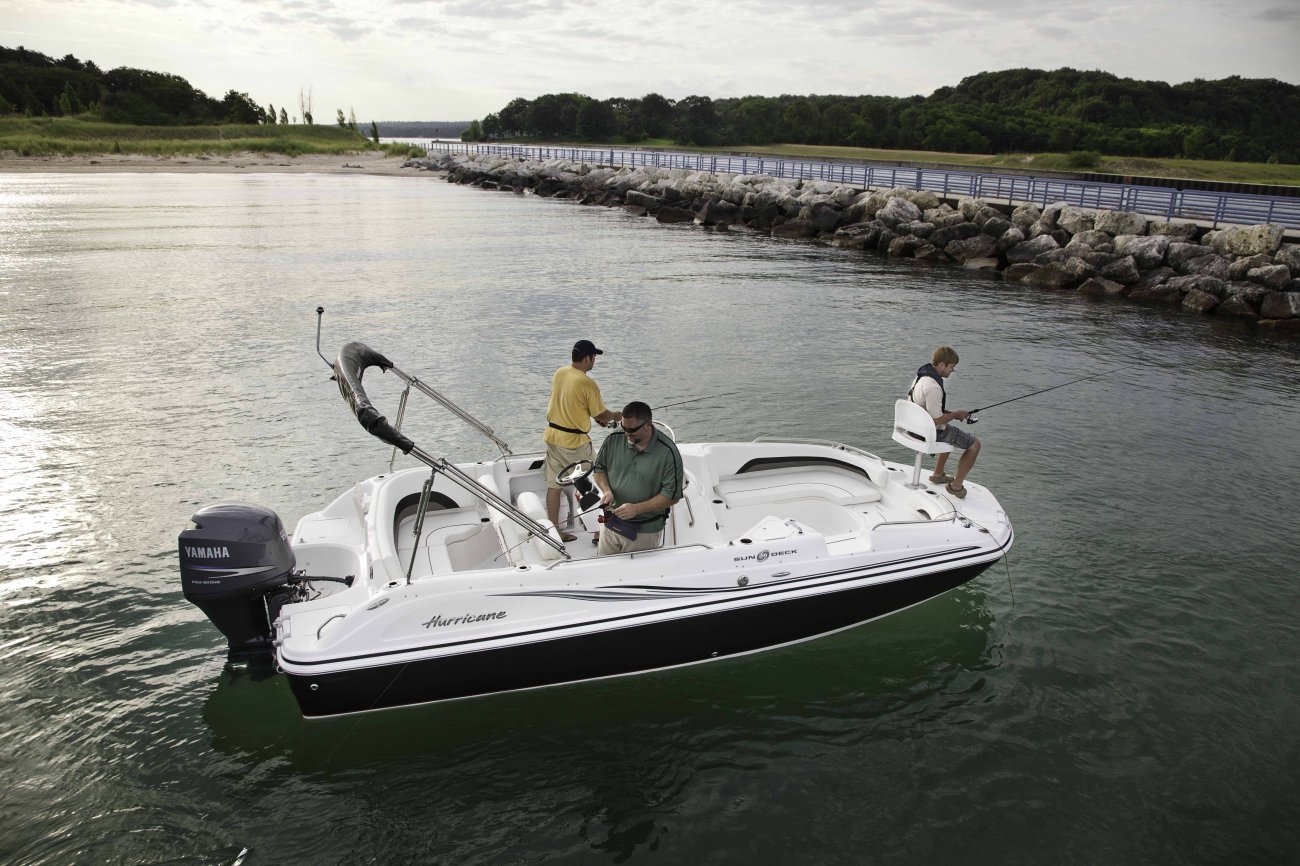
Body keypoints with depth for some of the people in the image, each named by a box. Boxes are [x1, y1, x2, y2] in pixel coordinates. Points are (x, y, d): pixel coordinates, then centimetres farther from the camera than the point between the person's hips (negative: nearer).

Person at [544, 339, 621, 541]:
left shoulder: (559, 374, 2)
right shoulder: (588, 384, -19)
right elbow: (601, 414, -12)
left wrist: (598, 417, 18)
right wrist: (616, 416, 10)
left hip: (553, 435, 6)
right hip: (574, 441, -6)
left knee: (554, 485, 10)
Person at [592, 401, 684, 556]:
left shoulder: (668, 452, -18)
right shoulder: (614, 438, -7)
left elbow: (672, 496, -15)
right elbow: (599, 469, 8)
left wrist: (637, 508, -23)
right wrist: (606, 490, -12)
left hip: (645, 531, -3)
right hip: (611, 523, 4)